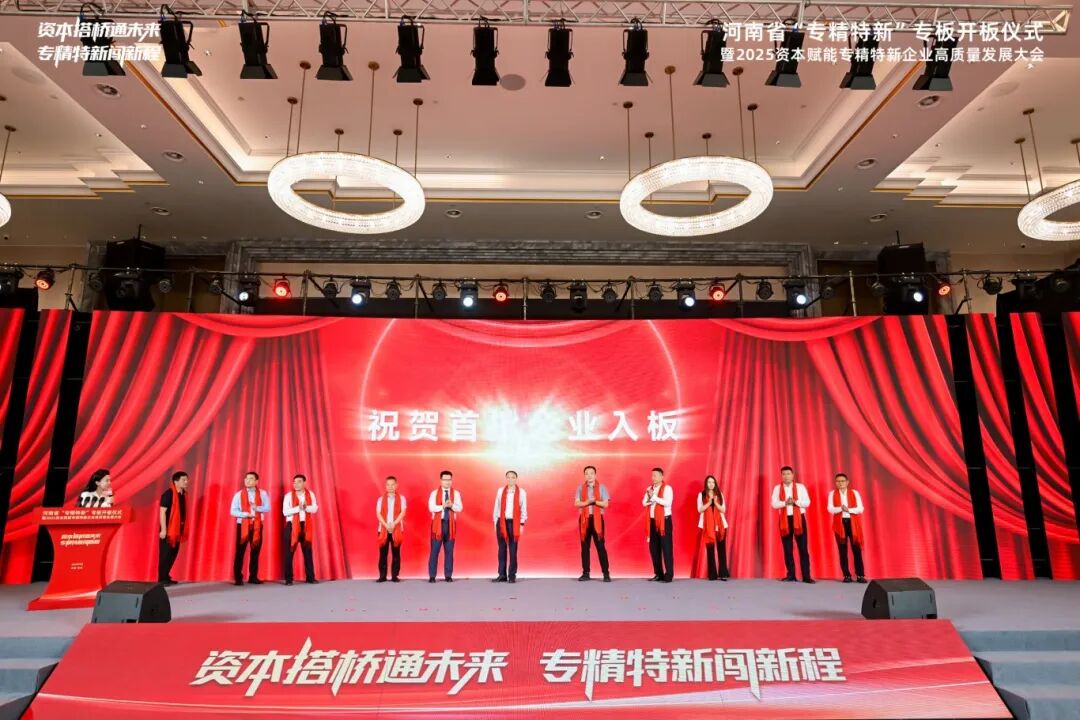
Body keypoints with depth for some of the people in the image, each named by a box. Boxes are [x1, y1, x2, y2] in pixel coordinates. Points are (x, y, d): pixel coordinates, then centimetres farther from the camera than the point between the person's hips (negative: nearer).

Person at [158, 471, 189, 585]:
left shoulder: (183, 494, 9)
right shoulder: (168, 494, -14)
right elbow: (162, 512, -17)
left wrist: (183, 529, 13)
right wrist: (163, 529, -20)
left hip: (177, 529, 8)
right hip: (168, 529, -8)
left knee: (173, 554, 12)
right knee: (165, 554, -1)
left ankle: (166, 577, 21)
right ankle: (162, 579, 6)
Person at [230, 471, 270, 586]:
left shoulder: (263, 494, 4)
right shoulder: (238, 494, 1)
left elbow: (267, 508, -3)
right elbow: (233, 511, -3)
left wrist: (257, 508, -21)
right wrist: (245, 514, -18)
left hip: (257, 525, 1)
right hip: (243, 525, -1)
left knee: (255, 552, 6)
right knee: (240, 552, -1)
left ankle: (253, 577, 15)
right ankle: (238, 578, 6)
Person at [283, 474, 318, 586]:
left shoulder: (310, 494, 6)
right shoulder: (288, 495, -1)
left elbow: (315, 509, -3)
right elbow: (285, 511, -10)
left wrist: (306, 507, -22)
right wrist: (298, 508, -21)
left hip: (306, 525, 2)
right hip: (292, 525, -2)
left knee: (307, 551, 5)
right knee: (289, 552, -1)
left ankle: (310, 577, 11)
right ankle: (288, 579, 5)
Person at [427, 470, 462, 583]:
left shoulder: (456, 493, 7)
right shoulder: (434, 493, 2)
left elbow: (459, 508, -4)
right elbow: (431, 507, -11)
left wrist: (451, 505, -23)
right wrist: (443, 506, -22)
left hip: (450, 524, 2)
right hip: (438, 523, -2)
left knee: (449, 550, 4)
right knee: (434, 550, -1)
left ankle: (448, 575, 10)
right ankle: (432, 576, 5)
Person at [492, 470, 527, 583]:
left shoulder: (521, 492, 1)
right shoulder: (500, 491, 7)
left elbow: (524, 509, 2)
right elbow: (496, 507, 9)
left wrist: (522, 524, -3)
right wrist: (495, 523, 6)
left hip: (514, 522, -2)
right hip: (501, 522, 2)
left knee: (513, 549, 2)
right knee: (502, 549, 5)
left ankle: (512, 575, 9)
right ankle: (502, 575, 11)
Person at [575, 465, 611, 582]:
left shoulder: (601, 487, 4)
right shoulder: (580, 488, 8)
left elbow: (605, 504, -3)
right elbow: (576, 503, -2)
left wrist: (595, 501, -18)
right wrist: (587, 502, -18)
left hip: (597, 519, -2)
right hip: (584, 519, 2)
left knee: (600, 546, -4)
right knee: (585, 546, 5)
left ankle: (606, 573, -1)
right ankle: (585, 573, 11)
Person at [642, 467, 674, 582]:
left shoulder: (667, 488, -7)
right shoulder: (649, 488, 13)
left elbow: (667, 503, -21)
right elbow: (644, 503, 5)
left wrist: (654, 497, -18)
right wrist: (650, 497, -14)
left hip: (664, 520, -7)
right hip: (653, 521, 7)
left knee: (666, 547, -5)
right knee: (653, 548, 9)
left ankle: (668, 575, 0)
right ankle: (658, 574, 18)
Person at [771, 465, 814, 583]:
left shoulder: (801, 487, 4)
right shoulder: (777, 488, 6)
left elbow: (807, 502, -3)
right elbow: (774, 504, -3)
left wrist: (795, 501, -18)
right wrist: (785, 502, -19)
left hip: (799, 518, -1)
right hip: (785, 519, 2)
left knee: (803, 547, -3)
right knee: (787, 549, 6)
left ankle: (806, 576, 0)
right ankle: (791, 575, 14)